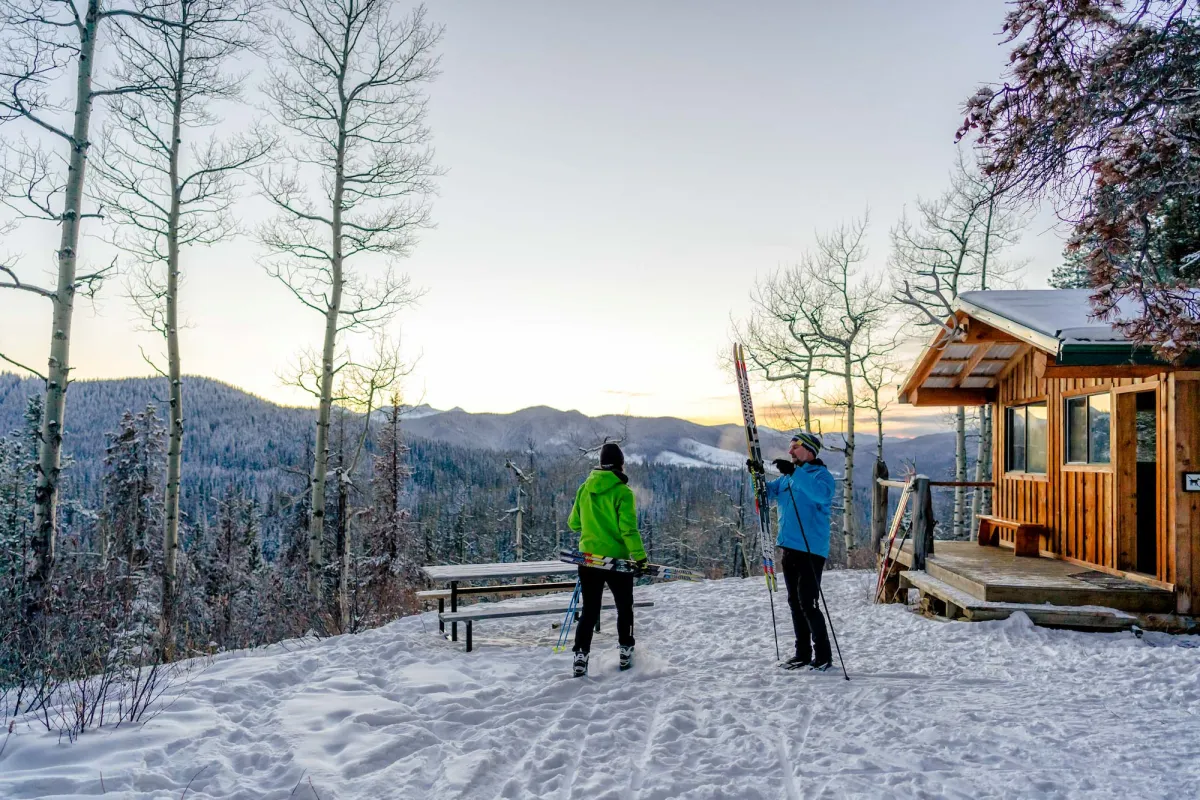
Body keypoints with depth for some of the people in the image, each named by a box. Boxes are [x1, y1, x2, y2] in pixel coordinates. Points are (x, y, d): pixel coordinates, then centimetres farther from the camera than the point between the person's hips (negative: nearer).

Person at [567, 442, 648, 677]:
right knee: (624, 608, 17)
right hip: (617, 559, -4)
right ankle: (626, 653, 23)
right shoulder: (622, 491, -13)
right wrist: (640, 556, -13)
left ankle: (580, 657, 4)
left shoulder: (585, 488, 2)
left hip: (588, 557, 4)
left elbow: (574, 523, 10)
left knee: (589, 610, 12)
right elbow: (628, 529, -19)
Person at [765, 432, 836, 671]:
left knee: (808, 604, -7)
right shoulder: (787, 477, 15)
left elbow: (822, 494, -29)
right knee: (795, 603, 14)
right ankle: (803, 653, 25)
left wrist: (794, 472, -35)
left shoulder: (821, 474, -8)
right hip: (789, 548, 8)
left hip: (811, 550, -8)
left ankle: (823, 655, 7)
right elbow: (767, 492, 16)